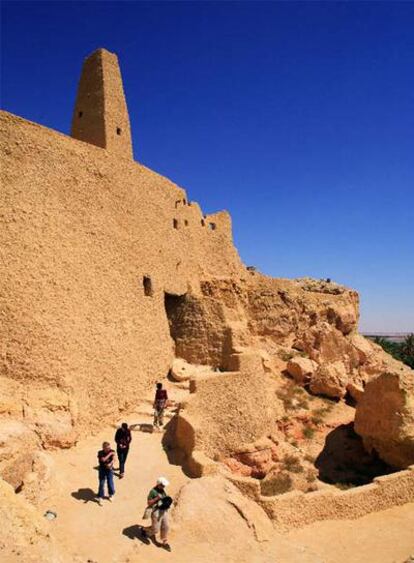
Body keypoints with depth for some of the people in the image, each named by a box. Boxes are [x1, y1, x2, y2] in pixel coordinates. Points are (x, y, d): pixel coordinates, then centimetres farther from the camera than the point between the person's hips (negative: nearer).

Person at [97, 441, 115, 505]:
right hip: (102, 470, -2)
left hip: (109, 470, 2)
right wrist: (110, 454, -32)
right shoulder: (100, 453, -19)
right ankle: (100, 498, 17)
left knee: (110, 483, 7)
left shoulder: (112, 451, -12)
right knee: (101, 484, 2)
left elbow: (113, 459, -20)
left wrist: (110, 464, -38)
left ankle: (110, 495, 33)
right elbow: (103, 459, -31)